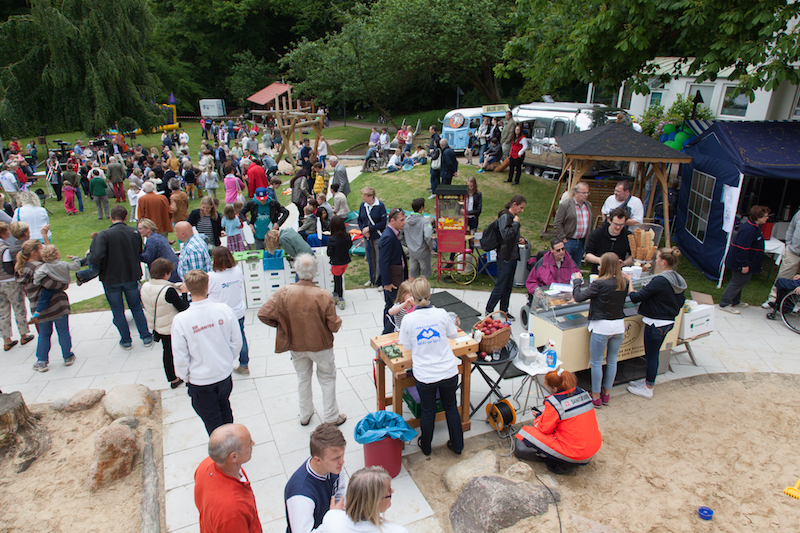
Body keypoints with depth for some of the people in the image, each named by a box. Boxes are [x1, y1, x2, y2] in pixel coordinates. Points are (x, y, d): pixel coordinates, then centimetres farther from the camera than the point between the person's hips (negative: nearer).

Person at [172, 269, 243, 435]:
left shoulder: (180, 320, -22)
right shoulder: (224, 310, -16)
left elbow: (180, 357, -12)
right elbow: (236, 342, -5)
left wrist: (185, 376, 6)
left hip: (199, 380, -3)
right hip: (224, 374, 3)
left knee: (211, 420, 17)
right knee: (224, 407, 29)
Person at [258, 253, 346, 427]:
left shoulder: (284, 292, -19)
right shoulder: (324, 295, -25)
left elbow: (264, 314, -17)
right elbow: (334, 326, -19)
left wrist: (281, 325, 0)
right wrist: (338, 321, 5)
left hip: (296, 345, 3)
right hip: (321, 345, -3)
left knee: (303, 378, 24)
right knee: (327, 378, 18)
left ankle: (305, 416, 39)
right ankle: (332, 417, 29)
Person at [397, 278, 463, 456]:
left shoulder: (408, 319, -14)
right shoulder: (441, 314, -12)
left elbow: (407, 346, -1)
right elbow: (453, 334, 6)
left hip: (424, 375, -1)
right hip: (448, 372, 1)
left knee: (427, 412, 19)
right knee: (451, 407, 22)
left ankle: (425, 446, 40)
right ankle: (457, 445, 38)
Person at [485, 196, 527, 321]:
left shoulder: (513, 217, 11)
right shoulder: (505, 217, -16)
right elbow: (505, 235, -30)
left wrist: (519, 239, 7)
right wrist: (516, 223, -21)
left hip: (513, 256, 9)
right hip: (505, 258, -9)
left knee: (509, 286, 15)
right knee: (500, 286, -2)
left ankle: (504, 310, 27)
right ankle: (489, 310, 12)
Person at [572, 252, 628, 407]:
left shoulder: (599, 284, -18)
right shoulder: (624, 283, 0)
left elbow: (578, 297, -17)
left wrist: (577, 280, -1)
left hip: (602, 327, -6)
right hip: (619, 325, 6)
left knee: (597, 362, 7)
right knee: (612, 360, 17)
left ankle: (596, 397, 16)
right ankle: (606, 394, 30)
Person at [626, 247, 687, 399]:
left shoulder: (659, 281, -24)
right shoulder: (678, 280, 4)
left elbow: (636, 297, -24)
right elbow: (680, 302, 15)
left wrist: (628, 282, -12)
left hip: (656, 324, -9)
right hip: (669, 322, 9)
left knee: (651, 356, 6)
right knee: (652, 354, 22)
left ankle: (648, 389, 19)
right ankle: (648, 381, 37)